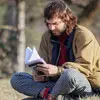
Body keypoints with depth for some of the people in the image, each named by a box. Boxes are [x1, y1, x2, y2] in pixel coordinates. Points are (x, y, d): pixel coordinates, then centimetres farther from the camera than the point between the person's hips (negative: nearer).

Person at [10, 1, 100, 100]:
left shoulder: (84, 35, -9)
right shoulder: (47, 37, 8)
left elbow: (86, 67, -18)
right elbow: (43, 65, 9)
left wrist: (58, 70, -30)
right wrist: (40, 75, -16)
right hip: (58, 83, 6)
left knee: (70, 74, -42)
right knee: (16, 78, -7)